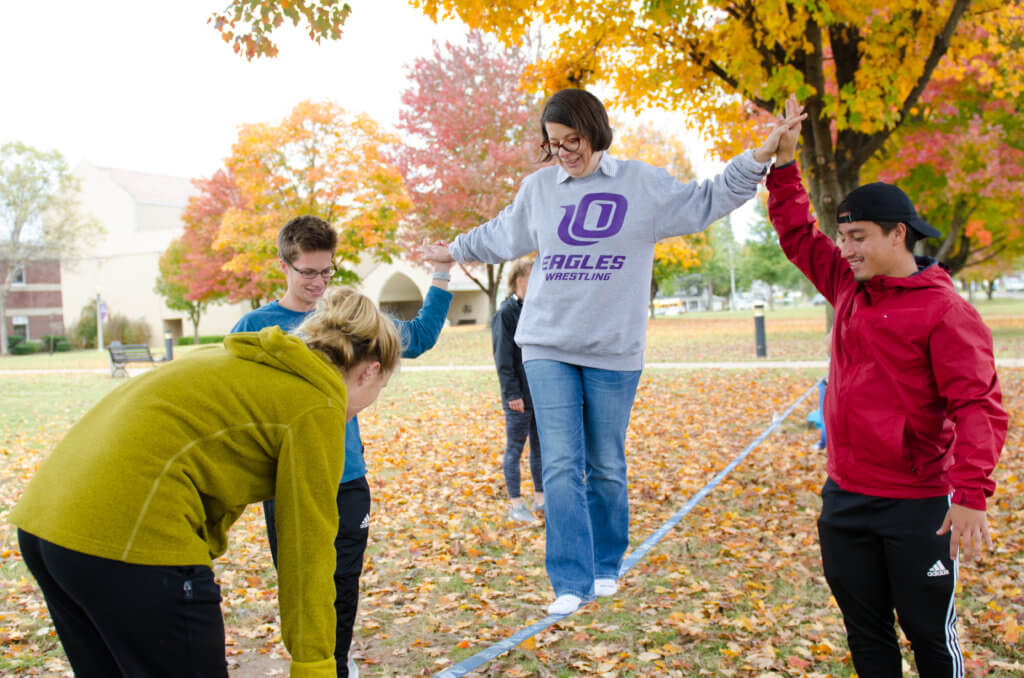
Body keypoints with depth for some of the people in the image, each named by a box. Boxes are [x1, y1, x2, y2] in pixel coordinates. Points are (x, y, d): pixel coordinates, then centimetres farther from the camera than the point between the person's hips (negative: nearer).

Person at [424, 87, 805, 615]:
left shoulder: (641, 183, 1)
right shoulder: (538, 187, 8)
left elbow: (705, 201, 8)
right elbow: (501, 235, 25)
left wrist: (759, 157, -1)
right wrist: (454, 250, 37)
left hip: (614, 351, -1)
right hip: (547, 346, 1)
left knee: (606, 468, 9)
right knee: (562, 467, -6)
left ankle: (606, 567, 29)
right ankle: (572, 581, 1)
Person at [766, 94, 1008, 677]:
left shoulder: (944, 311, -13)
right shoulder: (849, 286, 6)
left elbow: (979, 407, -19)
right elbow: (797, 233, 18)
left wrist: (971, 495, -28)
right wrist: (784, 159, 13)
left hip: (916, 506, -6)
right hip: (844, 497, 6)